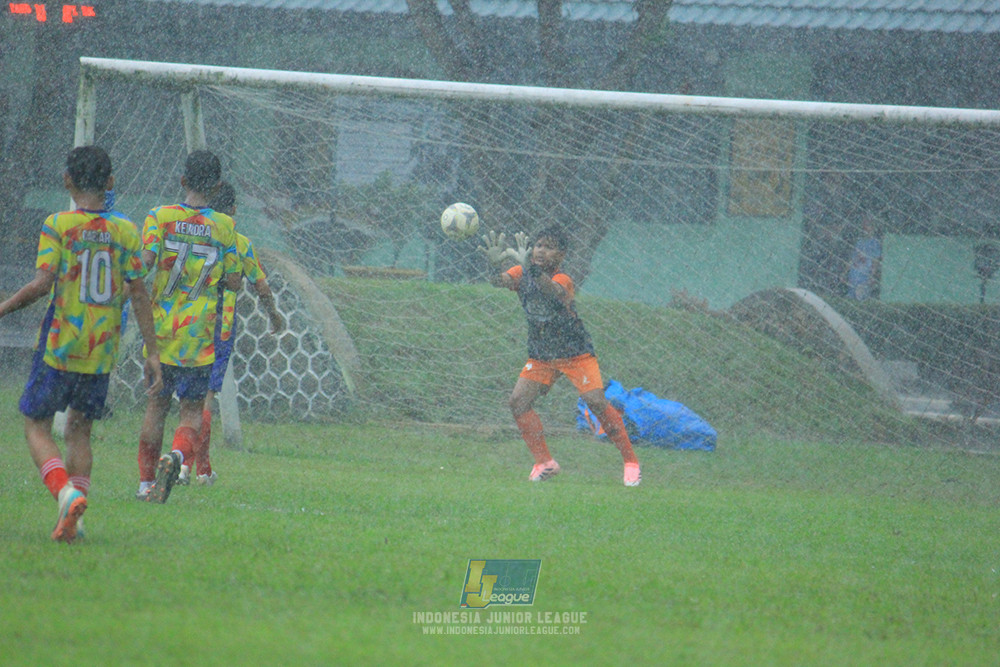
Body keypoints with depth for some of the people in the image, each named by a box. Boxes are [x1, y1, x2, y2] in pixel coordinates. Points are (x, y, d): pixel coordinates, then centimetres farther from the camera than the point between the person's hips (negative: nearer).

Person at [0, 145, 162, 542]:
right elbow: (138, 294, 1)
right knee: (79, 430, 15)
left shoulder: (57, 226, -7)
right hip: (103, 352, 4)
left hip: (59, 346, -4)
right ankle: (72, 521, 3)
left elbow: (42, 284, -17)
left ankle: (66, 493, -19)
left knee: (36, 425, 7)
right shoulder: (125, 232, 3)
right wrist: (152, 354, 3)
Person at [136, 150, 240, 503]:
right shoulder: (224, 227, -1)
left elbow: (145, 260, -17)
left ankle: (147, 483, 13)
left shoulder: (160, 218, -3)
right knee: (192, 409, 7)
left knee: (156, 405, 13)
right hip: (199, 336, -1)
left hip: (160, 329, 1)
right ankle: (177, 454, -23)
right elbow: (233, 282, 2)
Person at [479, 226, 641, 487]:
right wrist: (495, 266, -50)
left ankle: (630, 462, -3)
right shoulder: (522, 273, -8)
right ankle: (544, 464, 4)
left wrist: (532, 269, -63)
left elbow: (554, 291, -46)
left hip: (576, 352, -5)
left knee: (596, 402, -16)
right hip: (540, 355, 5)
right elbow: (501, 281, -27)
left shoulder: (563, 280, -22)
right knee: (518, 401, -9)